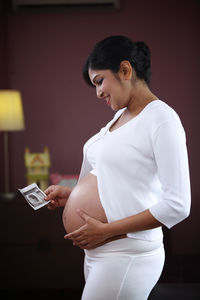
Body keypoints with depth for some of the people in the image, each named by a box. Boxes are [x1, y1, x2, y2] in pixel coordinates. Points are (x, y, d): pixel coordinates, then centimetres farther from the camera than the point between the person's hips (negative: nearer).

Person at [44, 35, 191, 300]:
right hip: (97, 253, 8)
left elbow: (177, 206, -20)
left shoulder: (162, 119, -14)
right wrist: (72, 194, 9)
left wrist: (106, 230, -19)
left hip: (126, 257, -8)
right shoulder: (120, 115, 13)